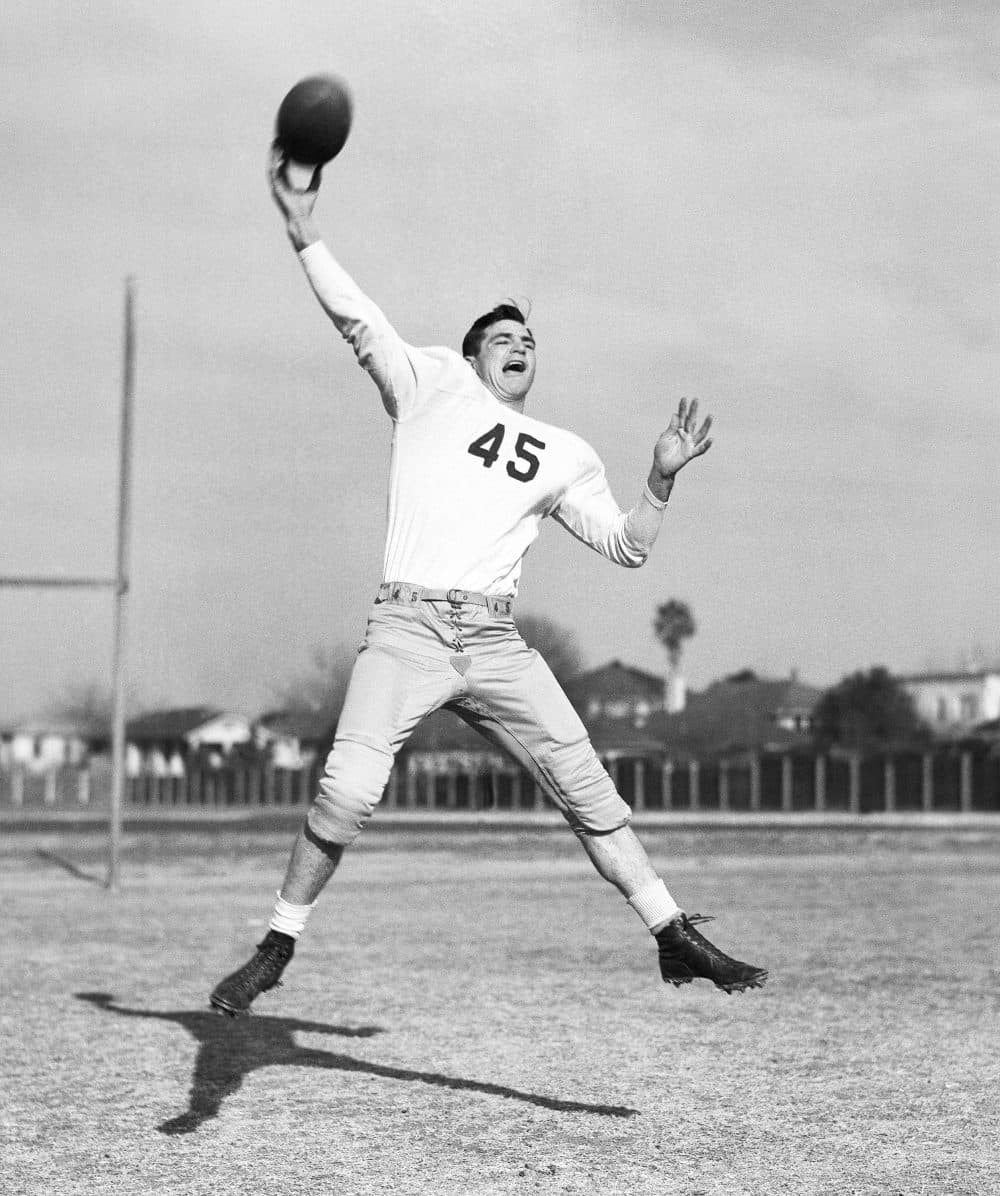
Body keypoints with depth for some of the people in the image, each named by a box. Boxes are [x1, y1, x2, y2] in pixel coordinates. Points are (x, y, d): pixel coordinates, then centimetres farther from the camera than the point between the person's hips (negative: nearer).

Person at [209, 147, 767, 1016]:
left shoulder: (565, 455, 21)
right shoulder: (433, 384, 14)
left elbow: (625, 546, 16)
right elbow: (355, 316, 5)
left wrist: (662, 481, -1)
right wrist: (303, 233, -6)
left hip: (496, 642, 3)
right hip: (407, 630, -3)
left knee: (587, 785, -3)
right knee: (348, 791, -17)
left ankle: (675, 939, 5)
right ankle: (278, 947, 0)